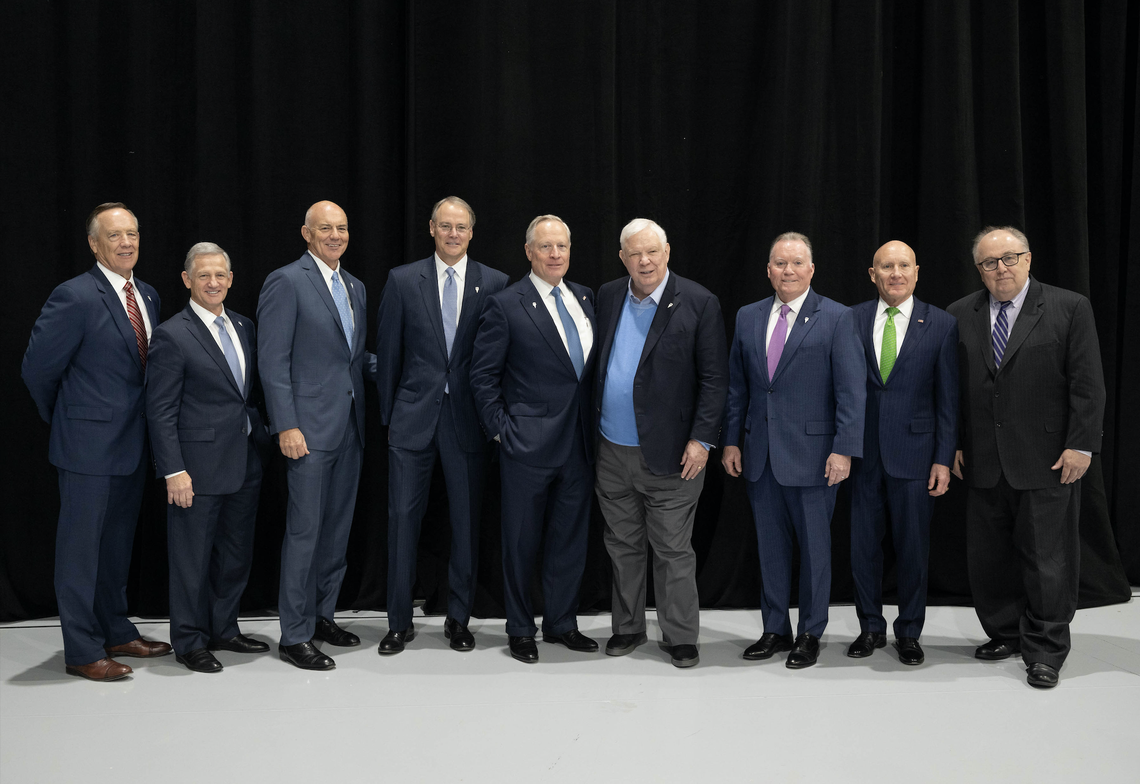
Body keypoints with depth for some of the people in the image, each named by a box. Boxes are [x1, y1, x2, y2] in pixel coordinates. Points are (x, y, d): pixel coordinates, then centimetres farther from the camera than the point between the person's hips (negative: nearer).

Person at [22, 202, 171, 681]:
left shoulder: (148, 296, 9)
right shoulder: (75, 297, -15)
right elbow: (37, 368, -10)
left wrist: (147, 424, 12)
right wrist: (63, 420, 2)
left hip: (132, 443, 8)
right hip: (90, 443, -7)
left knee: (117, 543, 18)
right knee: (80, 546, 3)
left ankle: (116, 633, 30)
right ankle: (82, 652, 12)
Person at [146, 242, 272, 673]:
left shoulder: (244, 327, 10)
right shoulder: (172, 335, -10)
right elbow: (160, 411, -12)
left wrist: (263, 438, 9)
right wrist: (174, 471, -16)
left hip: (244, 464, 7)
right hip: (199, 467, -7)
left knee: (236, 555, 16)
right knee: (192, 558, 5)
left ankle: (223, 629, 32)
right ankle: (190, 642, 20)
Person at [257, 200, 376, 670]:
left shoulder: (355, 288, 16)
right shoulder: (286, 282, -7)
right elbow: (272, 361, -12)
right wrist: (286, 426, -17)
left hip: (349, 425, 8)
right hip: (310, 427, -7)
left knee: (338, 527, 13)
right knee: (304, 530, -3)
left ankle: (322, 615, 27)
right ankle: (294, 636, 6)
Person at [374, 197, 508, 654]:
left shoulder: (494, 284, 2)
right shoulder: (403, 280, 3)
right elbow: (388, 352, 5)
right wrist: (388, 414, 4)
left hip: (468, 419, 0)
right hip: (414, 418, 0)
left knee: (467, 521, 7)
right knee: (403, 518, 2)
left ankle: (458, 619, 21)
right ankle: (399, 622, 15)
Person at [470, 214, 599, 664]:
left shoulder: (585, 298, 10)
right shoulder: (506, 305, -6)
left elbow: (592, 368, 14)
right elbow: (483, 375, -5)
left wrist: (592, 426, 7)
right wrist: (501, 429, -9)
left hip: (578, 442, 5)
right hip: (528, 443, -5)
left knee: (570, 537, 13)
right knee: (521, 539, 6)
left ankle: (561, 623, 28)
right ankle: (520, 629, 21)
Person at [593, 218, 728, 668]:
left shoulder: (698, 303, -6)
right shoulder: (607, 297, 7)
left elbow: (714, 378, -7)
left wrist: (702, 439, -13)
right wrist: (591, 425, 8)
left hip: (670, 453, -4)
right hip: (612, 452, 5)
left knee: (673, 550, 3)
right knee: (623, 546, 14)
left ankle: (681, 636, 17)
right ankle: (628, 628, 29)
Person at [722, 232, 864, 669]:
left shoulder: (835, 318, -4)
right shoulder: (747, 318, 9)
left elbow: (851, 390, -8)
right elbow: (736, 385, 13)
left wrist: (844, 449, -15)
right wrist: (731, 441, 9)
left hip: (812, 454, -4)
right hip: (759, 453, 4)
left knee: (814, 546, 6)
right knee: (770, 545, 12)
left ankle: (810, 634, 20)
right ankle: (775, 630, 25)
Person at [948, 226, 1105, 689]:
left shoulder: (1069, 308, -1)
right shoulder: (960, 316, 8)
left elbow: (1087, 384, -4)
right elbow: (952, 387, 11)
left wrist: (1081, 445, -9)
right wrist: (953, 443, 6)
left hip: (1048, 461, -3)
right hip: (983, 462, 4)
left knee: (1048, 560, 2)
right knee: (986, 558, 9)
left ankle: (1045, 652, 14)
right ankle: (1005, 634, 26)